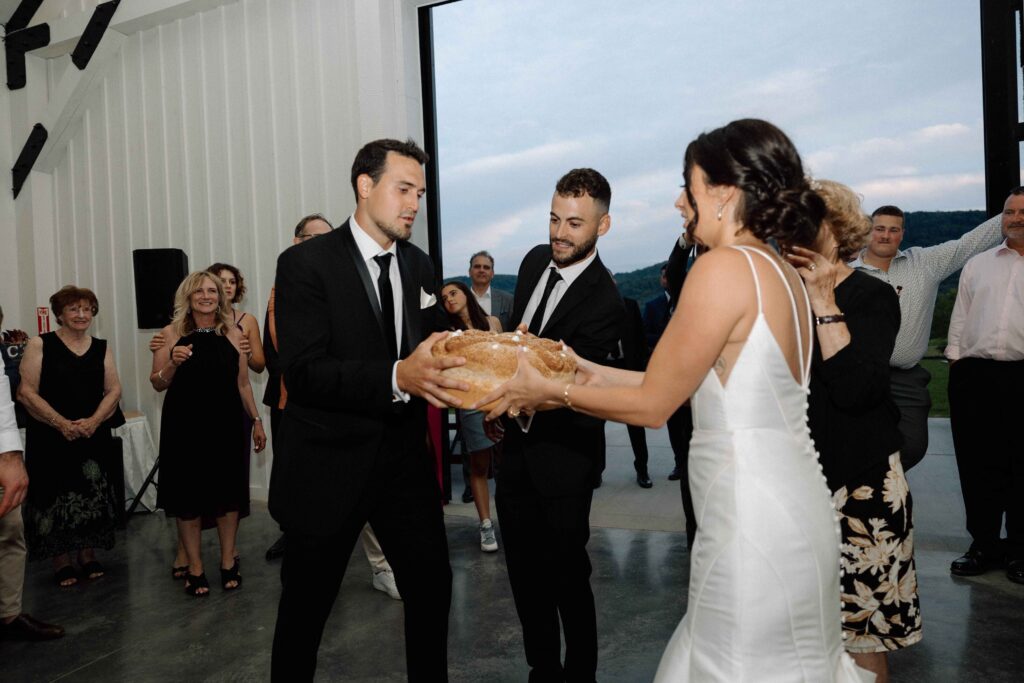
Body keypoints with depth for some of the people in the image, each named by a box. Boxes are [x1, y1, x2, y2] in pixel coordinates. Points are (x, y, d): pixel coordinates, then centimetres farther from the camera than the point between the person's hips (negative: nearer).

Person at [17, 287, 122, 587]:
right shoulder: (40, 345, -1)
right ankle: (61, 562, 15)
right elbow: (26, 392, -8)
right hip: (50, 438, -3)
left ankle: (89, 556, 20)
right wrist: (61, 423, -16)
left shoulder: (101, 348, 9)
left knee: (93, 497, 6)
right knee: (56, 497, 1)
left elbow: (113, 390, 5)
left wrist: (94, 421, -12)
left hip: (94, 437, 3)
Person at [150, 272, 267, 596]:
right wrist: (173, 363, -17)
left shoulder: (234, 334, 3)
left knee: (228, 495, 7)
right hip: (184, 427, -1)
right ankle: (195, 569, 20)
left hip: (225, 426, 1)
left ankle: (228, 563, 23)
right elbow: (157, 384, 2)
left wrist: (256, 421, 9)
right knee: (188, 497, 6)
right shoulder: (171, 334, -1)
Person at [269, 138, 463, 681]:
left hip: (404, 458, 5)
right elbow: (302, 371, -22)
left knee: (432, 585, 15)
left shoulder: (419, 266, 7)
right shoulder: (306, 263, -12)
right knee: (305, 606, 12)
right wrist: (397, 377, -36)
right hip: (328, 464, -5)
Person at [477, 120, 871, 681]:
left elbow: (652, 404, -13)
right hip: (791, 505, 9)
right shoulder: (783, 271, 8)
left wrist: (551, 391, 0)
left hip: (753, 524, -9)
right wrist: (596, 376, 16)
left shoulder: (724, 266, -18)